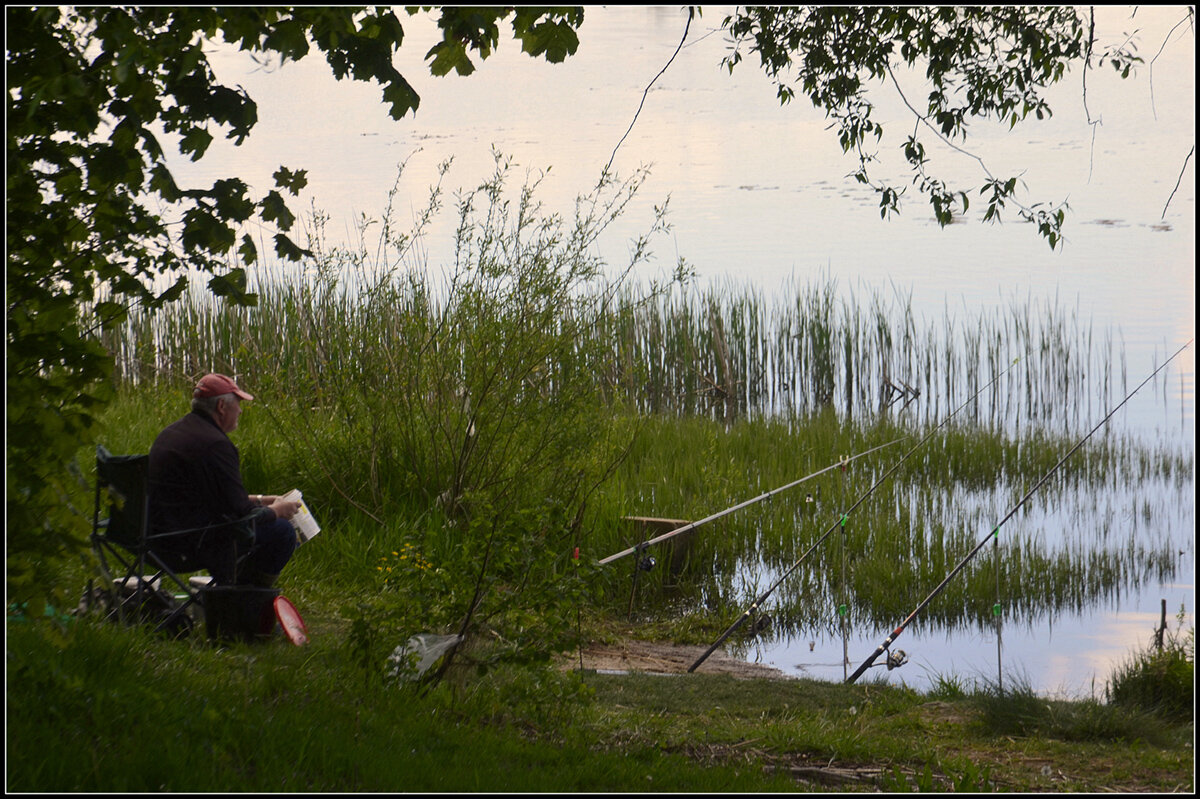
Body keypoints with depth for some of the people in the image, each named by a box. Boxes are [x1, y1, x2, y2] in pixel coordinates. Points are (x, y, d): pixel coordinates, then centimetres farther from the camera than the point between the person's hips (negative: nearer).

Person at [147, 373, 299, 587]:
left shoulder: (172, 432, 13)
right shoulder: (215, 444, -19)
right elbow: (240, 512, -17)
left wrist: (259, 500, 22)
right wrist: (276, 511, 3)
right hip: (186, 549, -10)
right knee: (282, 532, -4)